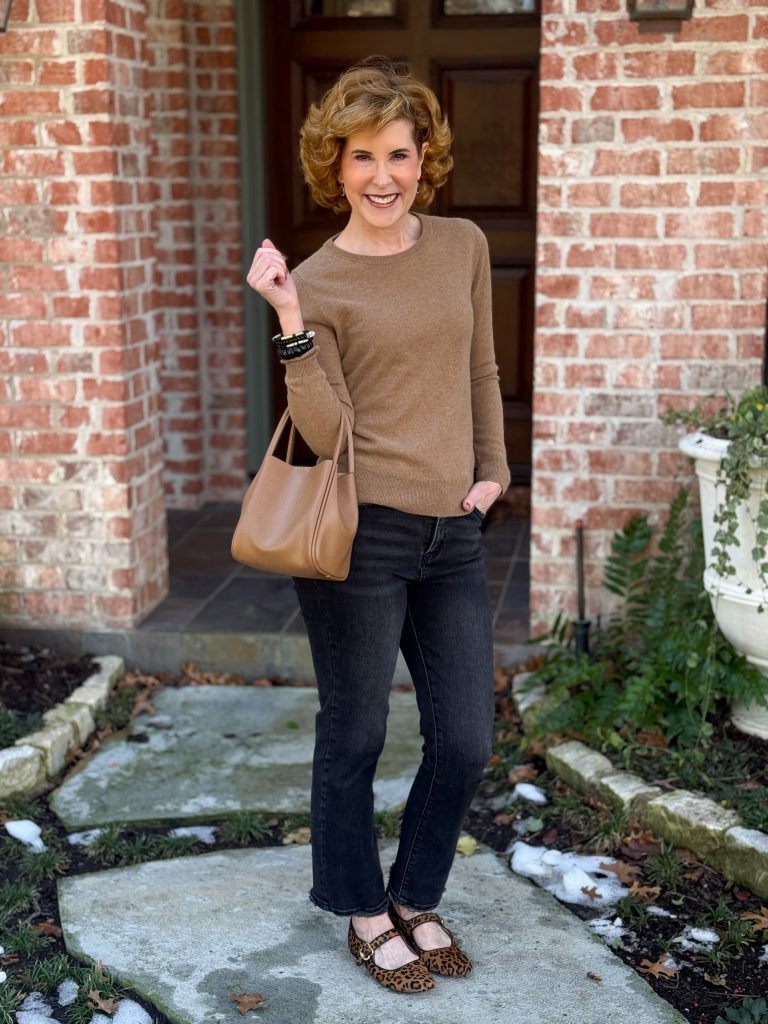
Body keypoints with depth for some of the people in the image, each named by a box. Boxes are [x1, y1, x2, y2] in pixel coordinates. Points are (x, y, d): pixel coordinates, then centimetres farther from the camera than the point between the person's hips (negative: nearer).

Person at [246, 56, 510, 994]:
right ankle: (364, 913, 31)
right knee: (354, 735, 9)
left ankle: (415, 899, 33)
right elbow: (327, 433, -13)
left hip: (453, 535, 5)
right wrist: (291, 324, -21)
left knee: (464, 742, 10)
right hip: (359, 533, -4)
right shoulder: (318, 282, -6)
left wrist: (492, 468, 11)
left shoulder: (463, 247, 8)